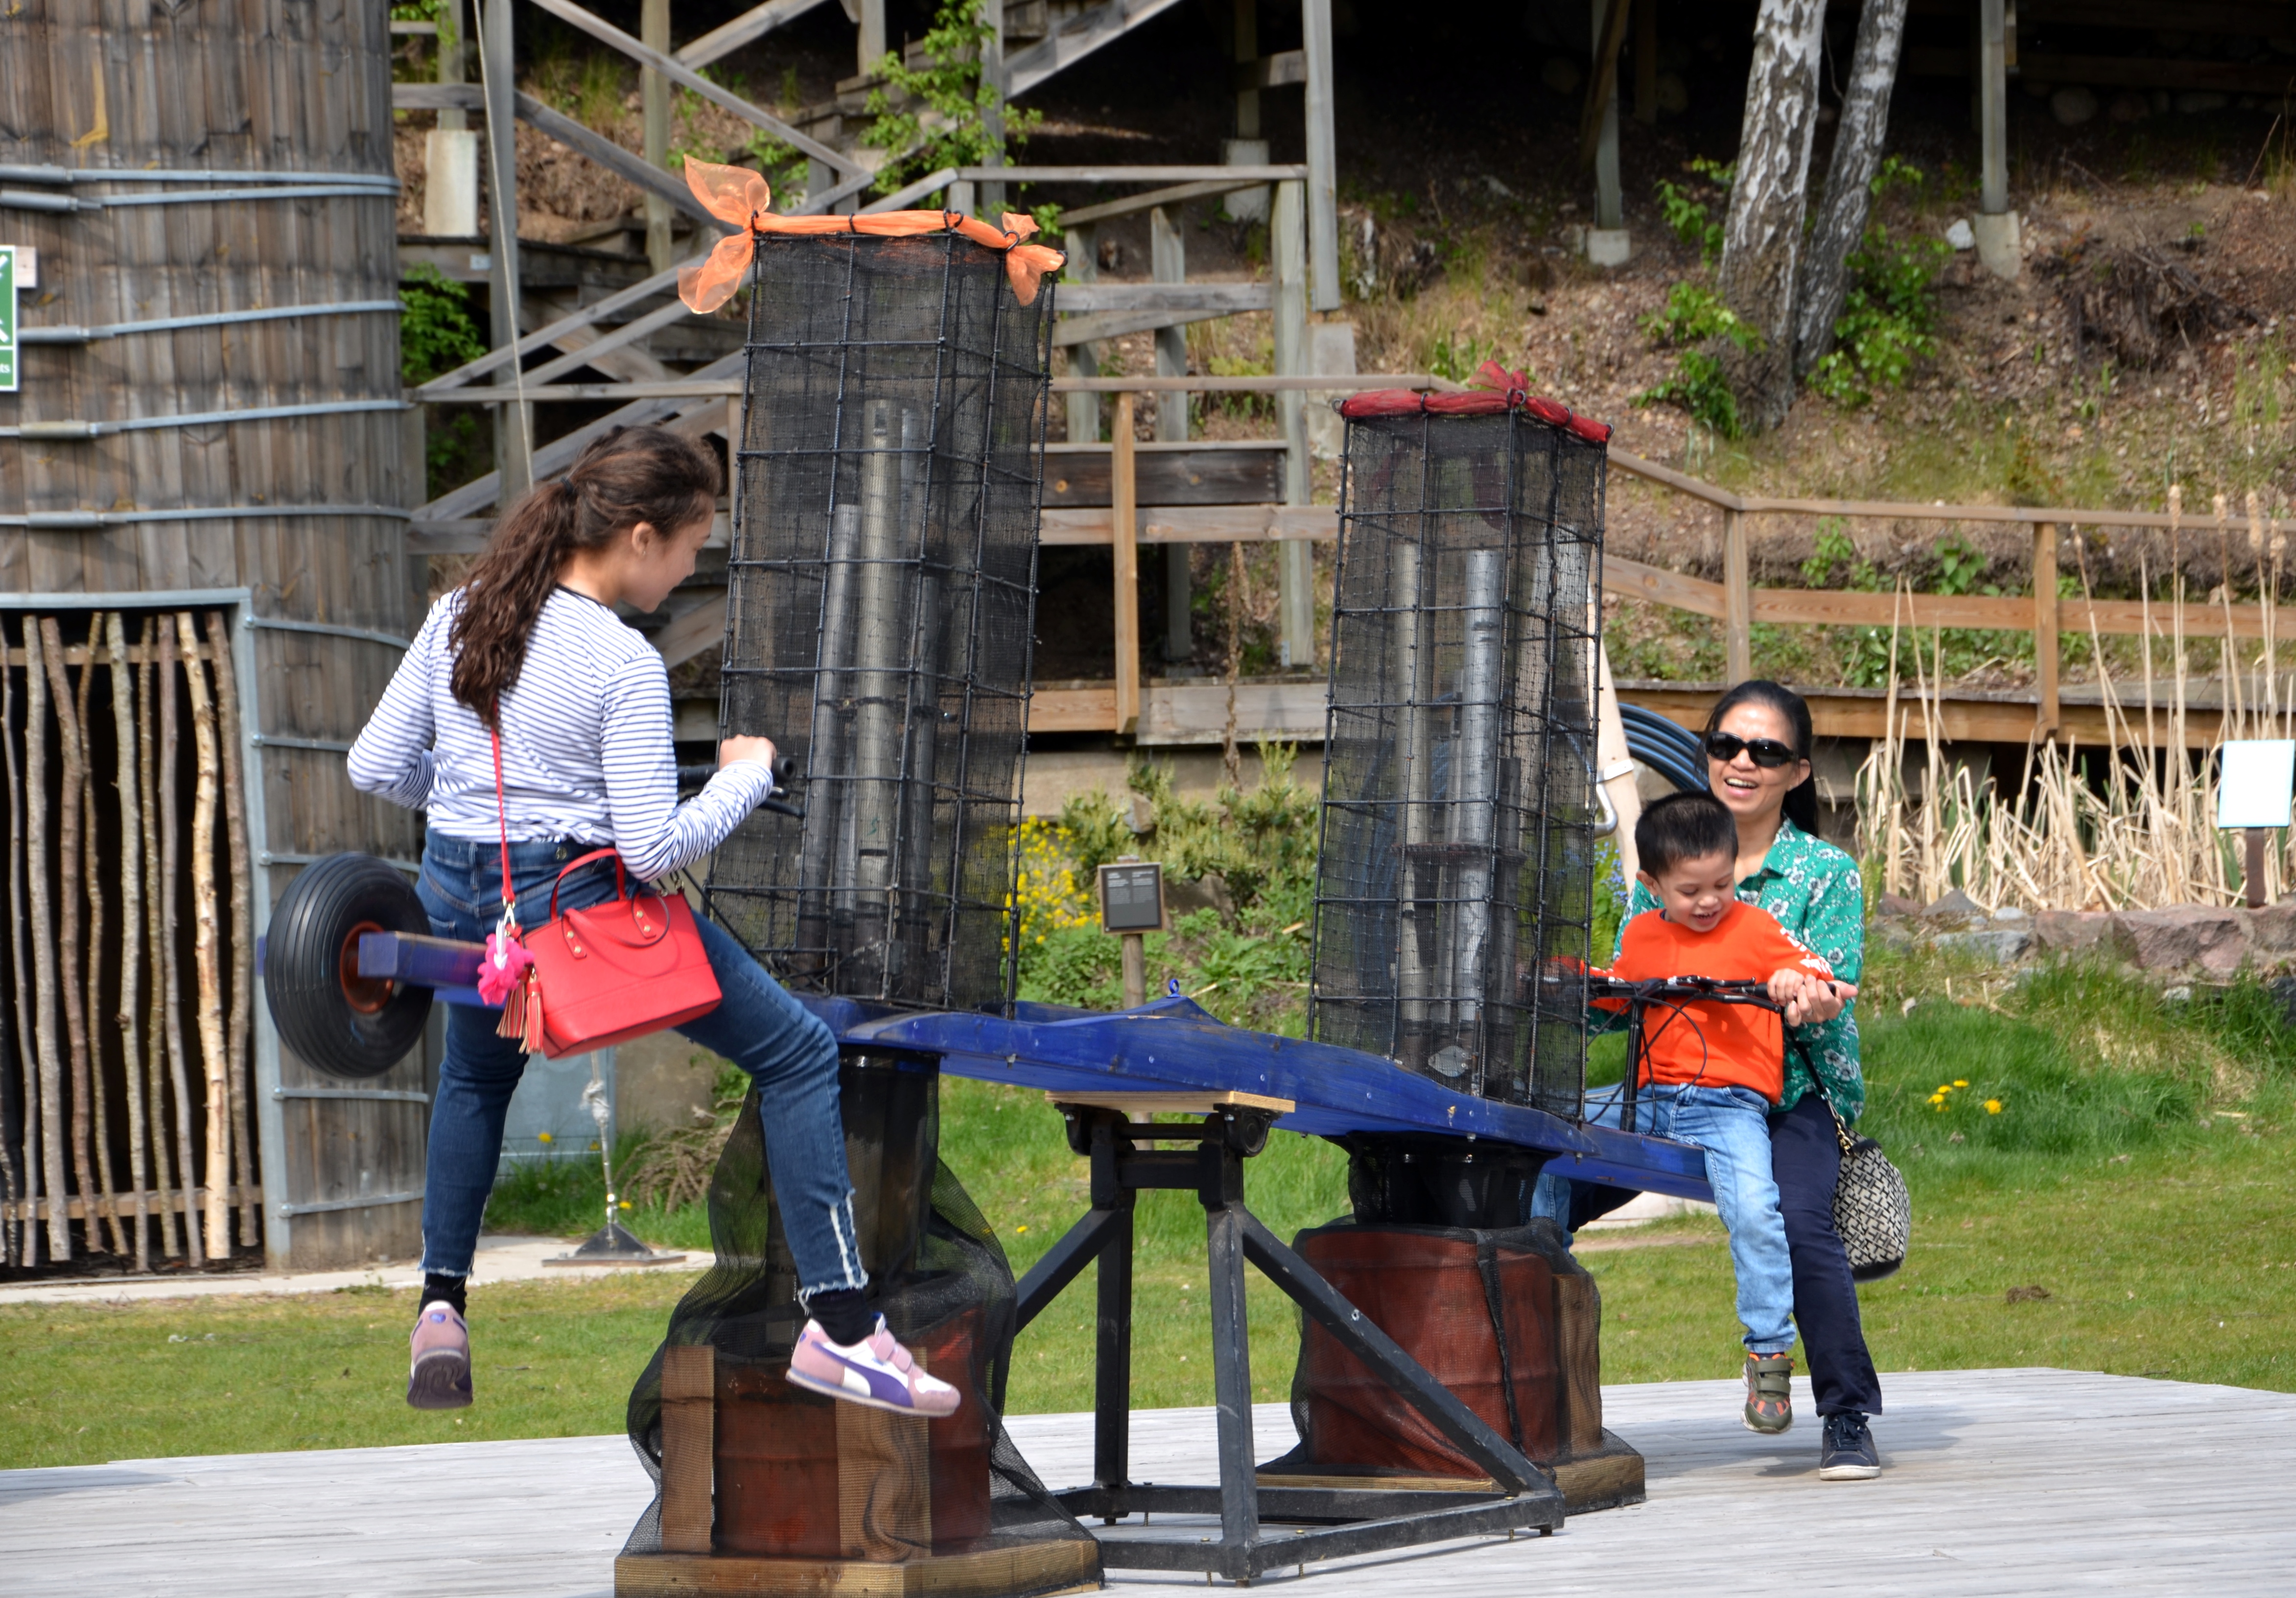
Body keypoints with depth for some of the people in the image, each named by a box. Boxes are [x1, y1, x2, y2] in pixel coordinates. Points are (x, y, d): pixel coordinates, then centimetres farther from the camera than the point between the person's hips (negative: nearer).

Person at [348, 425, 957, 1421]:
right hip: (579, 907, -6)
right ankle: (840, 1328, 0)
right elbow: (654, 847, -20)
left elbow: (376, 769, 4)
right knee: (798, 1056, 4)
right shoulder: (622, 666, -19)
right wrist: (745, 778, -5)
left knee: (475, 1077, 37)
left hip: (457, 900, 6)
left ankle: (440, 1308, 28)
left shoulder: (456, 618, -1)